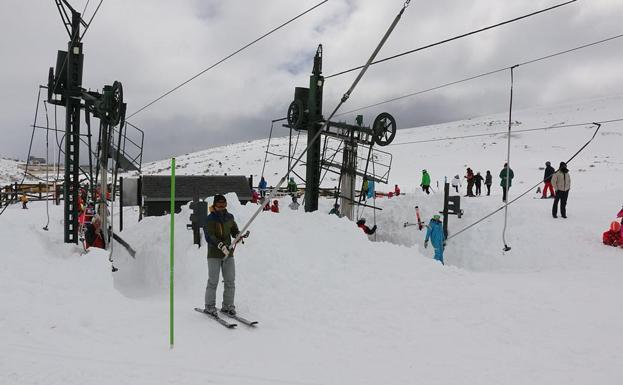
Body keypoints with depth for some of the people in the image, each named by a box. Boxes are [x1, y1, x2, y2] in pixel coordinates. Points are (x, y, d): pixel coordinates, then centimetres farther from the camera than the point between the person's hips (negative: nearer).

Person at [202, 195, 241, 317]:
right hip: (214, 254, -5)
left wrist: (238, 235, -9)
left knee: (230, 281, 6)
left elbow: (234, 230, 16)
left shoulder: (229, 217, 9)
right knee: (213, 281, -3)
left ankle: (228, 305, 17)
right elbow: (209, 237, -18)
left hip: (229, 253, 5)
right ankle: (209, 306, 10)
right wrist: (221, 245, -32)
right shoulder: (210, 219, -8)